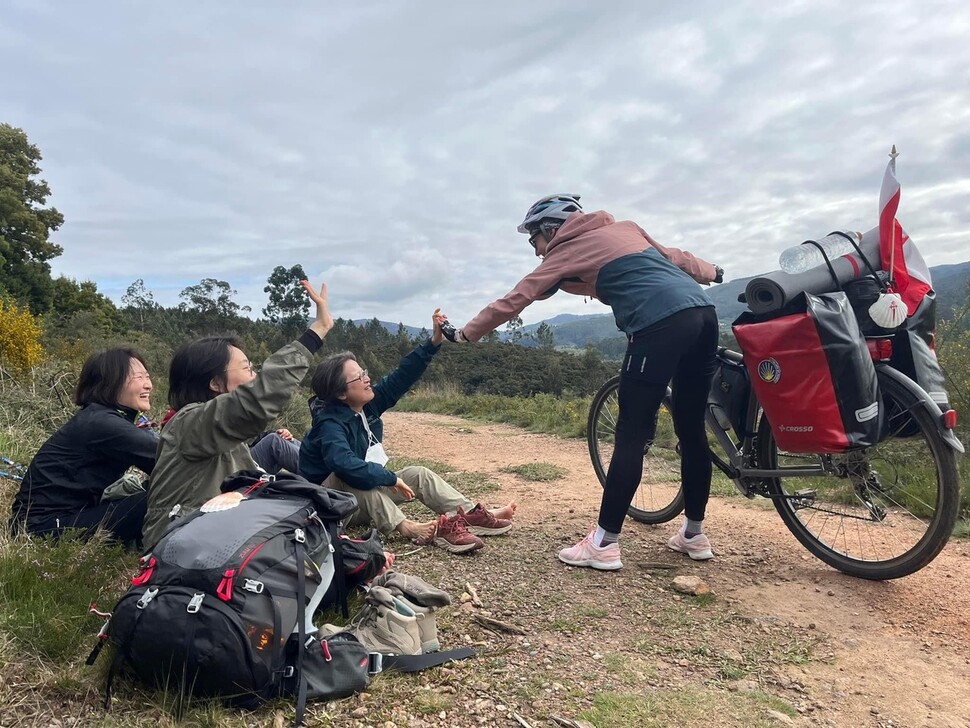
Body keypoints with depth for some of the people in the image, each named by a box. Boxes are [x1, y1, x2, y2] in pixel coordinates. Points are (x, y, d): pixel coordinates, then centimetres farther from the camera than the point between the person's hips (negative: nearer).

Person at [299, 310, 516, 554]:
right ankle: (407, 527, -46)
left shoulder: (366, 405, -6)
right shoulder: (330, 425, -29)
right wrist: (390, 478, -38)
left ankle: (474, 515, -10)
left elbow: (401, 376, -9)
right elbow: (345, 465, -46)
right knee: (348, 478, -37)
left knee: (417, 474, -3)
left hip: (368, 496, 8)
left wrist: (434, 342, -15)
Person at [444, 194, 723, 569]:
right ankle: (694, 534, 26)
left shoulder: (567, 251, 8)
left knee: (631, 436, -2)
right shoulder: (623, 228, 26)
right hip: (704, 312, 8)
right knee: (691, 429, 15)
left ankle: (604, 544, 4)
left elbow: (515, 299, 7)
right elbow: (674, 256, 32)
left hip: (662, 324, -8)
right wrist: (712, 273, 49)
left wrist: (465, 333, 15)